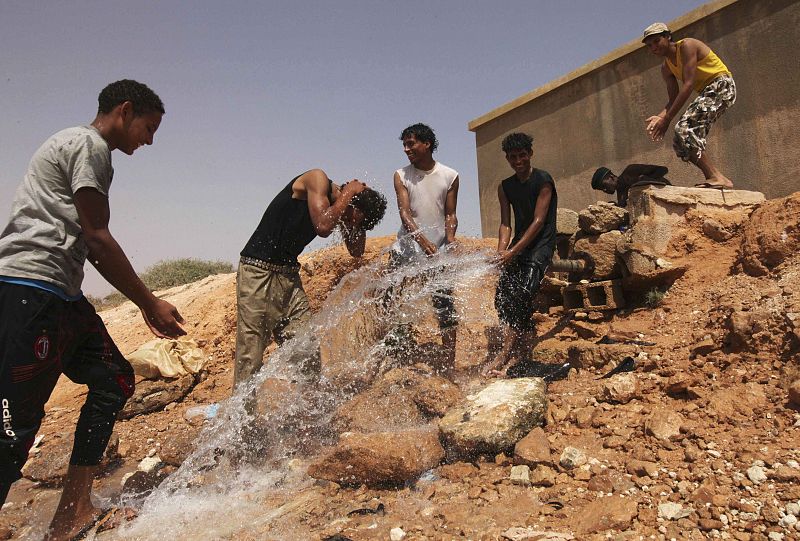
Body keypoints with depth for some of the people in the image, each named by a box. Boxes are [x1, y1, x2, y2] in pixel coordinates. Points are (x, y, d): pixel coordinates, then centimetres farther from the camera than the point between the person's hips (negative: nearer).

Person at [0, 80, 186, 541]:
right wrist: (150, 304, -9)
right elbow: (98, 240, -14)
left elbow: (91, 248, 22)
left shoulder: (88, 150, 24)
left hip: (60, 294, 11)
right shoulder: (89, 144, -7)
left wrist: (145, 303, 18)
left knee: (114, 380, 9)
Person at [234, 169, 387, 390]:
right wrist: (350, 193, -14)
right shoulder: (317, 179, -11)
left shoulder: (338, 209, 9)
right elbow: (323, 227, -25)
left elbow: (357, 251, 11)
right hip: (259, 271, -7)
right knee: (251, 351, -6)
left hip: (289, 274, 8)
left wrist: (357, 221, 0)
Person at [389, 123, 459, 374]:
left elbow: (450, 214, 4)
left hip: (438, 252, 0)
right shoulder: (401, 175, 2)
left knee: (444, 305, 1)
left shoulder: (450, 176, 2)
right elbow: (404, 213, -9)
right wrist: (423, 241, -25)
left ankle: (449, 361, 12)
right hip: (407, 248, 1)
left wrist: (450, 240, -17)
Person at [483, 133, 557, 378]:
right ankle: (525, 346, 13)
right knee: (502, 297, -4)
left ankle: (505, 355, -19)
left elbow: (539, 221, -15)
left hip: (541, 245, -6)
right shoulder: (505, 187, 9)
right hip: (518, 246, 7)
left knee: (522, 294, -22)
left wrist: (513, 252, -22)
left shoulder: (543, 180, -9)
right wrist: (501, 252, -14)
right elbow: (505, 224, 5)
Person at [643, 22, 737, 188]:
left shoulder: (687, 46, -13)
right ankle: (714, 178, 2)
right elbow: (673, 100, 9)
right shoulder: (666, 68, 12)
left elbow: (689, 84, -23)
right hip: (706, 92, 9)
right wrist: (660, 117, -14)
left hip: (721, 85, -9)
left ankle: (717, 177, -26)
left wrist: (667, 118, -28)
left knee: (684, 128, -26)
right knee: (680, 142, 1)